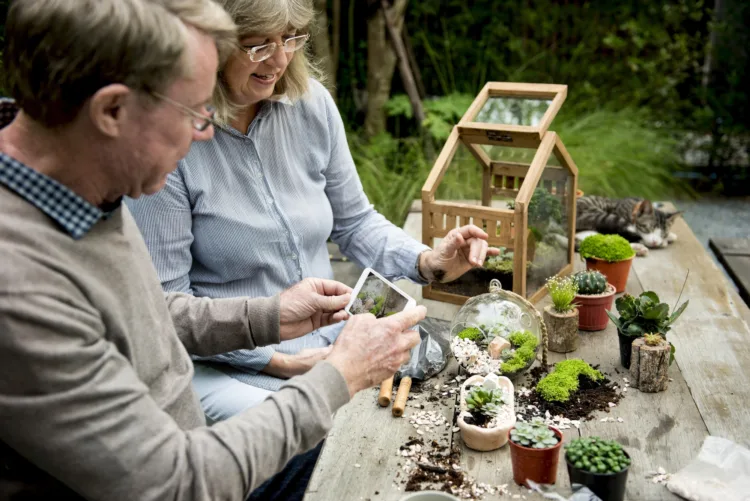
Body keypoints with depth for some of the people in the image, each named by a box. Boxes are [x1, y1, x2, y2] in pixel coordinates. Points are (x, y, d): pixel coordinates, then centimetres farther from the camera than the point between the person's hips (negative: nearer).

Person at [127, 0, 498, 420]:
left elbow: (354, 221, 12)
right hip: (225, 362, -5)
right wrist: (275, 361, -16)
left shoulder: (311, 102, 0)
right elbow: (167, 299, -13)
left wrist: (429, 262, -6)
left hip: (329, 336, 5)